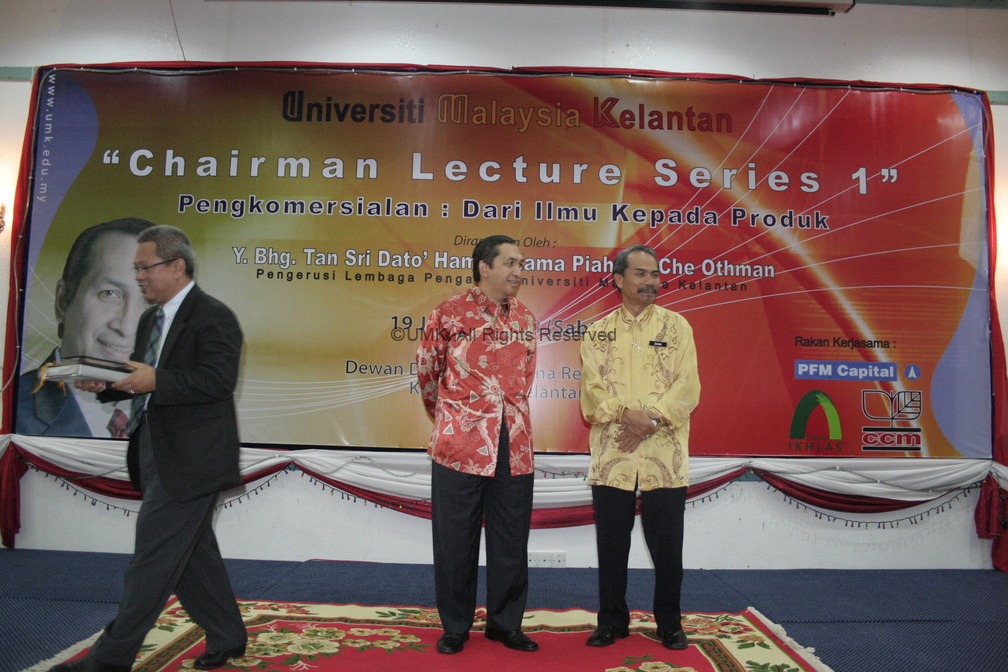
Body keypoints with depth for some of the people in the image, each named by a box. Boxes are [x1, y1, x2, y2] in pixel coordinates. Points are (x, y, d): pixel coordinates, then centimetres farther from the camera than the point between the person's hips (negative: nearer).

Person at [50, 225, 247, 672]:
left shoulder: (213, 316, -13)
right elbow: (141, 379, 20)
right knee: (192, 551, 16)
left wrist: (155, 381, -28)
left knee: (155, 553, -1)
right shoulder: (150, 319, 16)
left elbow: (219, 380, -23)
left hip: (190, 459, -10)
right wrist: (106, 383, 1)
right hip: (155, 451, 10)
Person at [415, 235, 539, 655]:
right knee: (456, 540, 8)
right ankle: (455, 627, 26)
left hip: (514, 447, 4)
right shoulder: (449, 315, -4)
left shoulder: (526, 321, 9)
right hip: (459, 446, -3)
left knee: (511, 541, 12)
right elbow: (427, 374, 7)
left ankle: (506, 623, 30)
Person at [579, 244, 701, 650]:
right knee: (612, 545, 9)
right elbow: (591, 387, -1)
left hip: (664, 454, 0)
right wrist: (626, 414, -18)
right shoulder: (598, 331, 9)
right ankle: (612, 622, 25)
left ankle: (669, 623, 26)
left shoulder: (676, 326, 7)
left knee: (666, 545, 7)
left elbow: (687, 385, -3)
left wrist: (652, 420, -15)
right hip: (611, 454, 1)